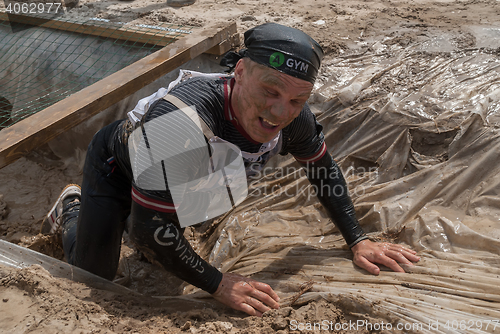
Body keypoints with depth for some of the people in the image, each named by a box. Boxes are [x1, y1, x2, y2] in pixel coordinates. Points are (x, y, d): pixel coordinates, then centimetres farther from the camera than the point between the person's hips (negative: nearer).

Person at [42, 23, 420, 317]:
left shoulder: (294, 117, -28)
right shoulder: (183, 121, -48)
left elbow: (324, 169, -7)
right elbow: (149, 226, -40)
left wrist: (358, 240, -9)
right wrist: (218, 284, -34)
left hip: (176, 180, 5)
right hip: (115, 168, -5)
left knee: (164, 261, 21)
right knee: (94, 276, 4)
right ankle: (73, 208, 32)